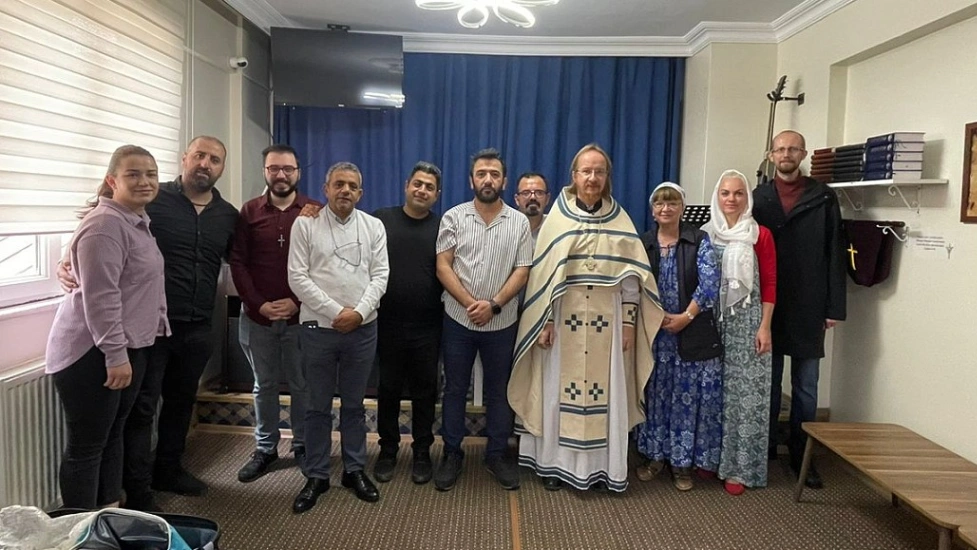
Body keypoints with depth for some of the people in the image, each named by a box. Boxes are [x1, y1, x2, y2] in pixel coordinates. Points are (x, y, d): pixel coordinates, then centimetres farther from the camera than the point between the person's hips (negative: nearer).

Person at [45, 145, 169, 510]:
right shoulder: (105, 225, -19)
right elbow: (99, 298, -24)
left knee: (113, 435, 18)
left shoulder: (138, 221, 12)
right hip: (92, 353, -10)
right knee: (87, 444, 1)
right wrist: (115, 354, -24)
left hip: (130, 346, 10)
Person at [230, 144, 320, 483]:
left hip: (301, 315, -2)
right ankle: (264, 449, 25)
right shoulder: (249, 211, 4)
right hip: (257, 315, 2)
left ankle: (303, 446, 24)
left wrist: (298, 302, -13)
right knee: (264, 386, 13)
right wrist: (258, 304, -10)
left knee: (302, 385, 8)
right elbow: (237, 263, 0)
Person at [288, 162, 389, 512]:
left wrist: (358, 312, -14)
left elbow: (380, 275, 0)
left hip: (363, 329, 2)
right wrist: (335, 311, -14)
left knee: (354, 404, 13)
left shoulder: (373, 226, 5)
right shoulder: (305, 224, -1)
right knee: (319, 406, 9)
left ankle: (355, 470, 26)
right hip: (318, 327, -1)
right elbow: (298, 277, -7)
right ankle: (316, 476, 21)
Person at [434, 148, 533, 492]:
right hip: (459, 320, 0)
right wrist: (470, 303, -16)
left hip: (502, 323, 1)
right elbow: (443, 267, -6)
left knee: (498, 391, 11)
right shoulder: (453, 217, -1)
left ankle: (496, 455, 25)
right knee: (455, 389, 8)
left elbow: (522, 271, -3)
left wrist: (493, 305, -15)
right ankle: (452, 455, 22)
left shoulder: (519, 222, 1)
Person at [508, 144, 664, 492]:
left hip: (607, 322, 2)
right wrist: (544, 321, -7)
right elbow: (543, 273, -2)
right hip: (565, 320, -1)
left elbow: (631, 275, 4)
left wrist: (629, 321, -1)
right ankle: (556, 463, 18)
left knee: (607, 393, 6)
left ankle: (603, 466, 19)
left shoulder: (620, 220, 5)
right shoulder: (558, 218, 0)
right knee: (560, 391, 5)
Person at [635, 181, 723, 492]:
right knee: (656, 394, 9)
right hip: (654, 333, 2)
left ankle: (683, 462, 17)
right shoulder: (642, 244, 6)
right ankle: (654, 455, 23)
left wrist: (686, 316, -15)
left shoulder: (699, 241, 1)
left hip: (692, 333, -2)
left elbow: (709, 282, -8)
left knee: (689, 397, 3)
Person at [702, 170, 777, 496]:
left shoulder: (761, 235, 0)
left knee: (745, 394, -1)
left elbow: (769, 284, -1)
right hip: (712, 322, 2)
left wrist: (765, 327, -7)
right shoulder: (705, 234, 7)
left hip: (746, 323, -2)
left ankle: (738, 468, 9)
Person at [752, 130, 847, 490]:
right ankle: (765, 449, 22)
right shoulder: (758, 198, 5)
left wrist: (834, 307, -5)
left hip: (808, 307, -1)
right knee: (768, 383, 10)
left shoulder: (824, 197, 3)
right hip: (767, 306, 1)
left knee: (806, 387, 6)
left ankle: (801, 455, 17)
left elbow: (834, 254, 0)